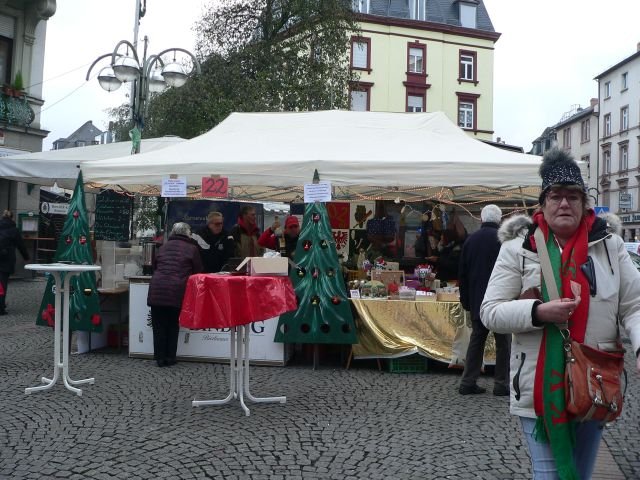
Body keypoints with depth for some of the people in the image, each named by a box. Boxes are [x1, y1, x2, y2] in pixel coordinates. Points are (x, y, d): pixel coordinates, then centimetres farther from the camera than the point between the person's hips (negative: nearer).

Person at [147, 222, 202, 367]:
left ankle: (160, 358, 13)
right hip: (176, 291, -2)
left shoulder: (163, 247, 16)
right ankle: (170, 358, 16)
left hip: (157, 290, 2)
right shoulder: (191, 248, 5)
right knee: (173, 325, 11)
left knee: (159, 326, 9)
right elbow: (198, 271, 10)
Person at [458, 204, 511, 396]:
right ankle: (501, 384, 7)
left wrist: (465, 300, 15)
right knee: (503, 342, 5)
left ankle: (468, 382, 11)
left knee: (476, 340, 11)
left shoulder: (471, 240, 5)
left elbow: (462, 273, 9)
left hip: (477, 301, 5)